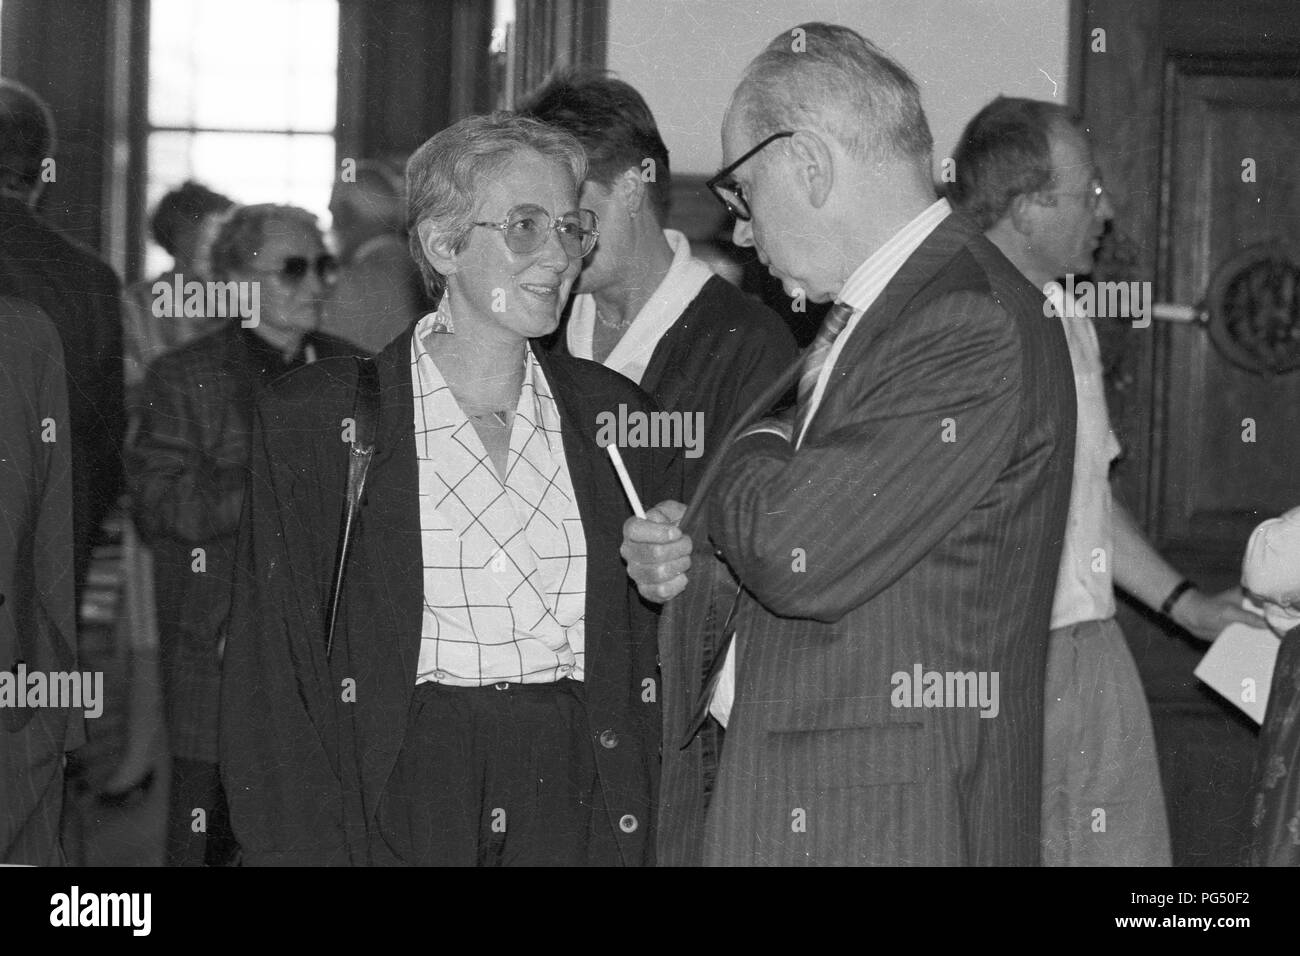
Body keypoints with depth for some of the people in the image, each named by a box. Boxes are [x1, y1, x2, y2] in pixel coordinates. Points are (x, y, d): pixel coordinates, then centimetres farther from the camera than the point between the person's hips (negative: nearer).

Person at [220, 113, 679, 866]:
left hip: (582, 806, 3)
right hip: (400, 804, -2)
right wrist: (307, 846, -11)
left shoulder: (616, 416, 10)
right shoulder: (315, 417, 1)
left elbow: (655, 649, 17)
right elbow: (273, 670, -3)